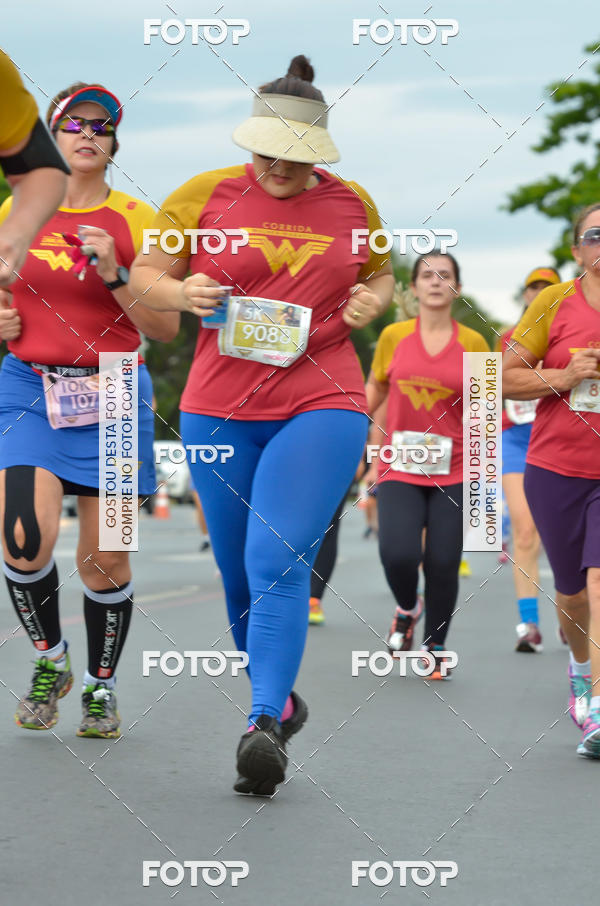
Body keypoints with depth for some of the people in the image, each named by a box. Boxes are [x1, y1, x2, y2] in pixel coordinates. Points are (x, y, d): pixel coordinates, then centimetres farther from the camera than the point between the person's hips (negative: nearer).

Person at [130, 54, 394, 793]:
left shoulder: (352, 203, 7)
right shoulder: (204, 194, 2)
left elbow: (381, 274, 23)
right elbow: (144, 275, 8)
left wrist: (373, 299, 0)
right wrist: (182, 292, -14)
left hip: (322, 407, -2)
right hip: (219, 408, 2)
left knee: (278, 561, -19)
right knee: (238, 574, 10)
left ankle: (264, 725, -26)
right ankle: (280, 699, 31)